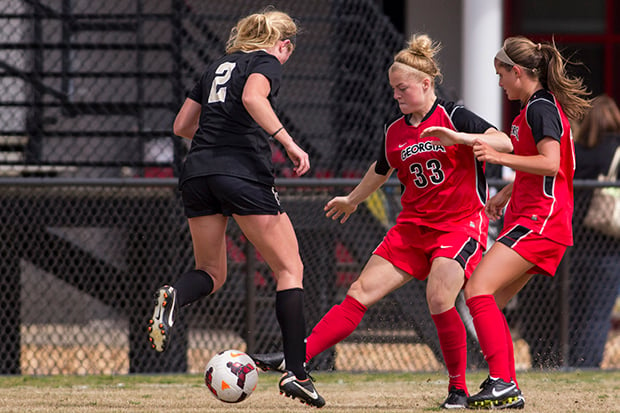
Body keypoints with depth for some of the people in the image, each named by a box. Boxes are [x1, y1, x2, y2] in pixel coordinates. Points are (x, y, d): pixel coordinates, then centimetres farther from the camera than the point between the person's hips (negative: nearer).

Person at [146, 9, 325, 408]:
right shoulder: (267, 63, 4)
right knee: (290, 269, 3)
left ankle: (174, 297, -20)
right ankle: (296, 372, -7)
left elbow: (182, 125, 24)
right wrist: (288, 142, -20)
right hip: (244, 172, -6)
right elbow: (252, 98, -18)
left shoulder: (218, 66, 23)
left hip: (197, 172, 6)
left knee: (211, 273, 16)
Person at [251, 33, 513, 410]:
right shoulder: (395, 132, 9)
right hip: (413, 224, 6)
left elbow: (505, 143, -20)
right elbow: (381, 170, 30)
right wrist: (352, 200, 45)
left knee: (439, 298, -26)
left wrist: (458, 138, -34)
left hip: (461, 223, -6)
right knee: (362, 291, -4)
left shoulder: (453, 117, -9)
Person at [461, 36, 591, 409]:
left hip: (541, 220, -11)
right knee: (489, 304, 9)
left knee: (478, 290, -20)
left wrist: (499, 157, -26)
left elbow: (550, 164, -25)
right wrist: (505, 194, 36)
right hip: (531, 218, 11)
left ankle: (502, 384, -26)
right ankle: (508, 391, 8)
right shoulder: (540, 106, 19)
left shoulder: (540, 108, -12)